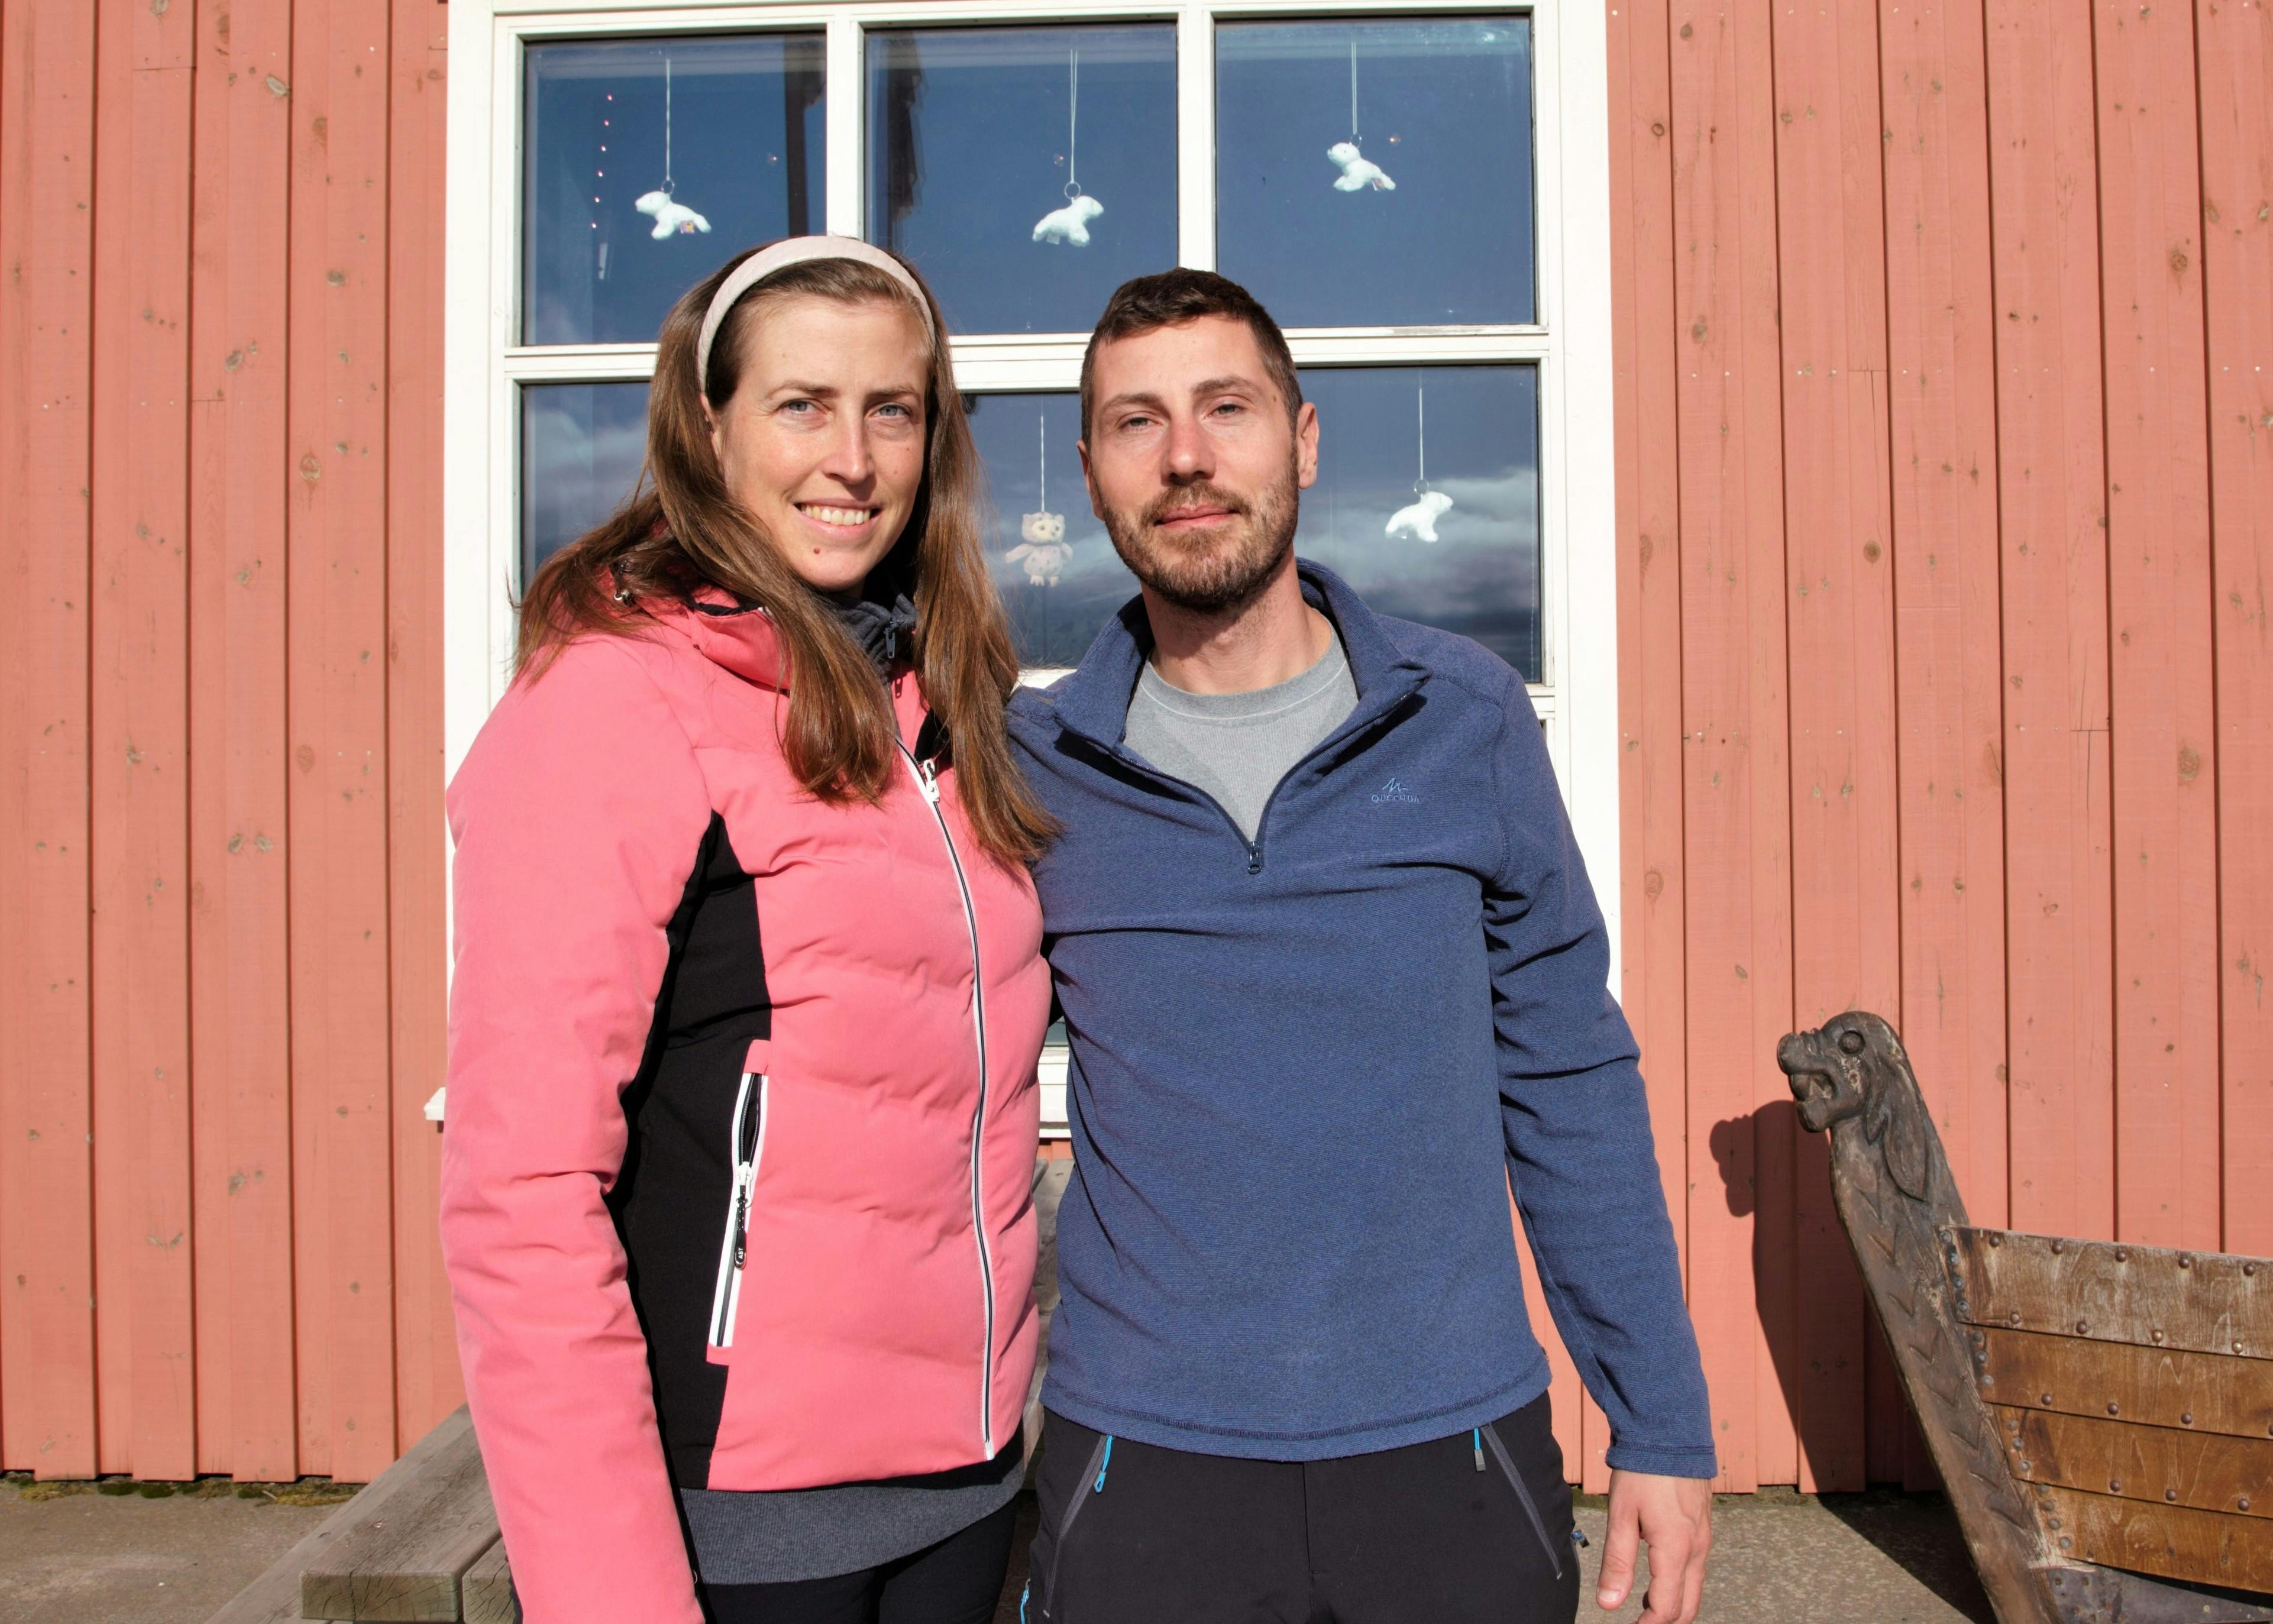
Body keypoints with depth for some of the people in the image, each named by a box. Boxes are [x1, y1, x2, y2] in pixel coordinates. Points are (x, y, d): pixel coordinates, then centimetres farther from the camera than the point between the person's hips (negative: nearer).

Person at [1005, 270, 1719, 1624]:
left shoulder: (1468, 720, -2)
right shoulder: (1028, 767, -3)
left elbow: (1571, 1087, 3)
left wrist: (1663, 1424, 3)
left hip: (1458, 1457, 1)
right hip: (1143, 1466, 0)